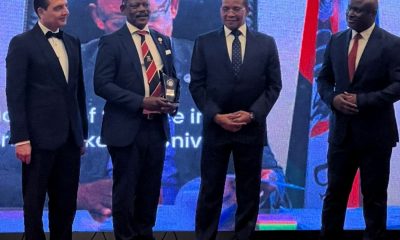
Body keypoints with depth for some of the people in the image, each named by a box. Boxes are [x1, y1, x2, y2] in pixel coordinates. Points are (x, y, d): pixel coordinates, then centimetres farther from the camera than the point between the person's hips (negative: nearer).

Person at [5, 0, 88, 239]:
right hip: (40, 137, -5)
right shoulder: (22, 43, -6)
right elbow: (15, 94, -10)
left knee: (66, 202, 10)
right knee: (34, 201, 6)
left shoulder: (73, 43, 13)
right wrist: (21, 139, -15)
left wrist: (82, 132, 14)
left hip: (70, 138, 6)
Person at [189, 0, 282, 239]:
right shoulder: (204, 42, 2)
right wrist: (216, 116, -12)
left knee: (249, 190, 9)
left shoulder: (266, 43, 4)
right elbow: (196, 85, 0)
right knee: (210, 189, 5)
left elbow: (274, 85, 2)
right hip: (215, 127, -1)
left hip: (251, 128, 1)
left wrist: (252, 114, -11)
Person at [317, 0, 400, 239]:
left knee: (374, 195, 8)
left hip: (375, 132, -4)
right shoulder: (336, 41, 8)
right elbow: (324, 79, 13)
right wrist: (333, 98, -8)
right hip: (341, 130, 4)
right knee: (335, 192, 7)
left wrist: (362, 100, -20)